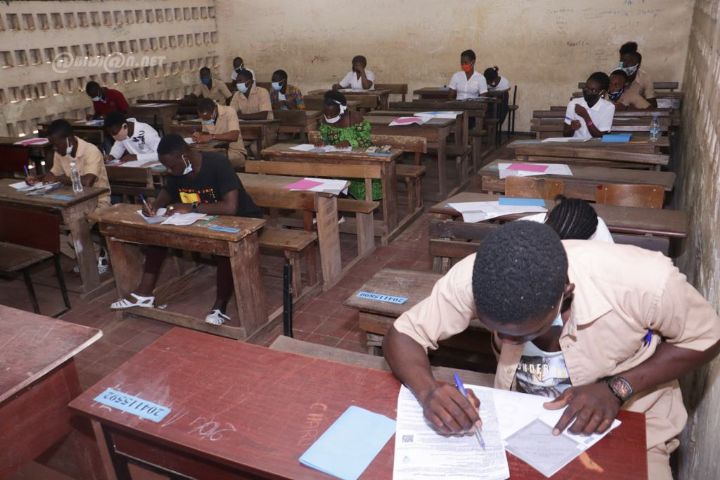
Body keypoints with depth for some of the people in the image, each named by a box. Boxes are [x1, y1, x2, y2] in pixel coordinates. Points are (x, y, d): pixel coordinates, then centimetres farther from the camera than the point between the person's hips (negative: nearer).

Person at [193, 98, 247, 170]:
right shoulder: (205, 116, 1)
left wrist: (212, 137, -37)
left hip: (235, 152, -6)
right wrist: (199, 135, -9)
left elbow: (234, 136, -30)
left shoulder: (229, 112, -17)